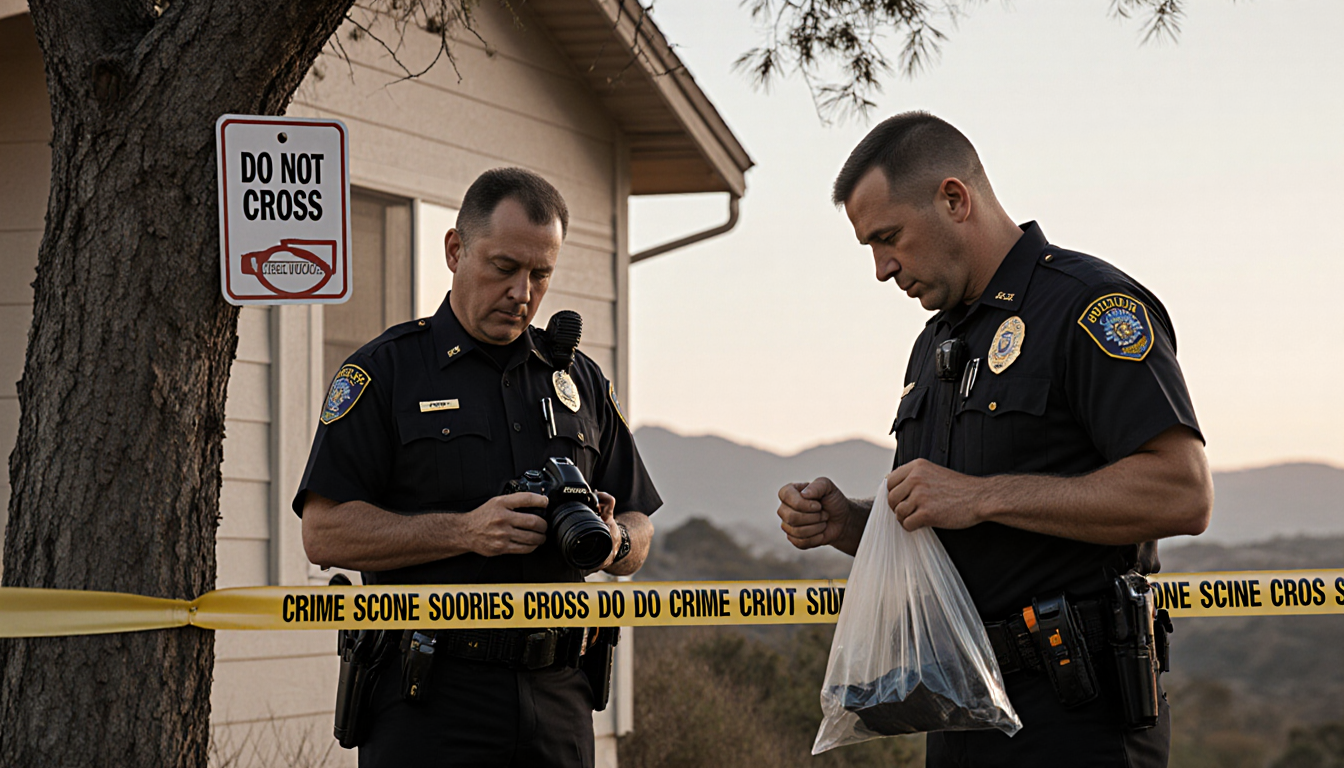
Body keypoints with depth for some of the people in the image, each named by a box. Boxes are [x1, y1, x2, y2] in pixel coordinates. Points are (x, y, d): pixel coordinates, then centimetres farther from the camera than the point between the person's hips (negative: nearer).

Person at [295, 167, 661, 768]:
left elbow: (639, 534, 18)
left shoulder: (581, 381, 16)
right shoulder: (385, 370, 2)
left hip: (556, 697, 4)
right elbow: (325, 532, -7)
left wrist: (614, 541, -6)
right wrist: (466, 531, -17)